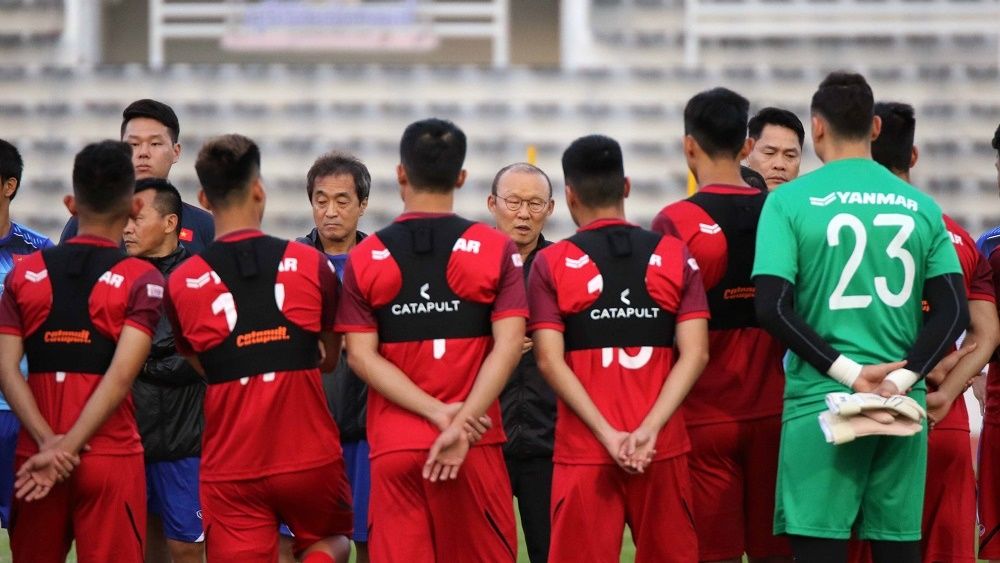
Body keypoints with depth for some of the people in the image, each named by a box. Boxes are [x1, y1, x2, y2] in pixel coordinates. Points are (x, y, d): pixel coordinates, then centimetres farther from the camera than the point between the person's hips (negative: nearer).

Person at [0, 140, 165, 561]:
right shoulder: (141, 279, -5)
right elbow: (120, 376, -15)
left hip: (36, 458, 3)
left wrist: (49, 443, -10)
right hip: (112, 457, -3)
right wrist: (64, 449, -15)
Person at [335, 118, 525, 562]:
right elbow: (508, 346, -9)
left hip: (393, 447, 0)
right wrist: (460, 423, -13)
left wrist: (440, 413, -10)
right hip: (476, 445, 0)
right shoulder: (497, 250, 1)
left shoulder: (364, 259, 4)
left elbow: (361, 355, -4)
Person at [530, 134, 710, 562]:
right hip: (664, 448, 2)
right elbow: (695, 354, -4)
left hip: (583, 451, -2)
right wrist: (650, 428, -9)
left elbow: (550, 362, -8)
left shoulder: (551, 265, 0)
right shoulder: (675, 257, 5)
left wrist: (608, 435, -10)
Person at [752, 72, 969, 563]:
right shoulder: (920, 207, 7)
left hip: (819, 403, -3)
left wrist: (849, 373, -11)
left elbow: (772, 308, -11)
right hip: (902, 411, 3)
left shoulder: (790, 201, -2)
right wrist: (903, 379, -6)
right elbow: (954, 312, 1)